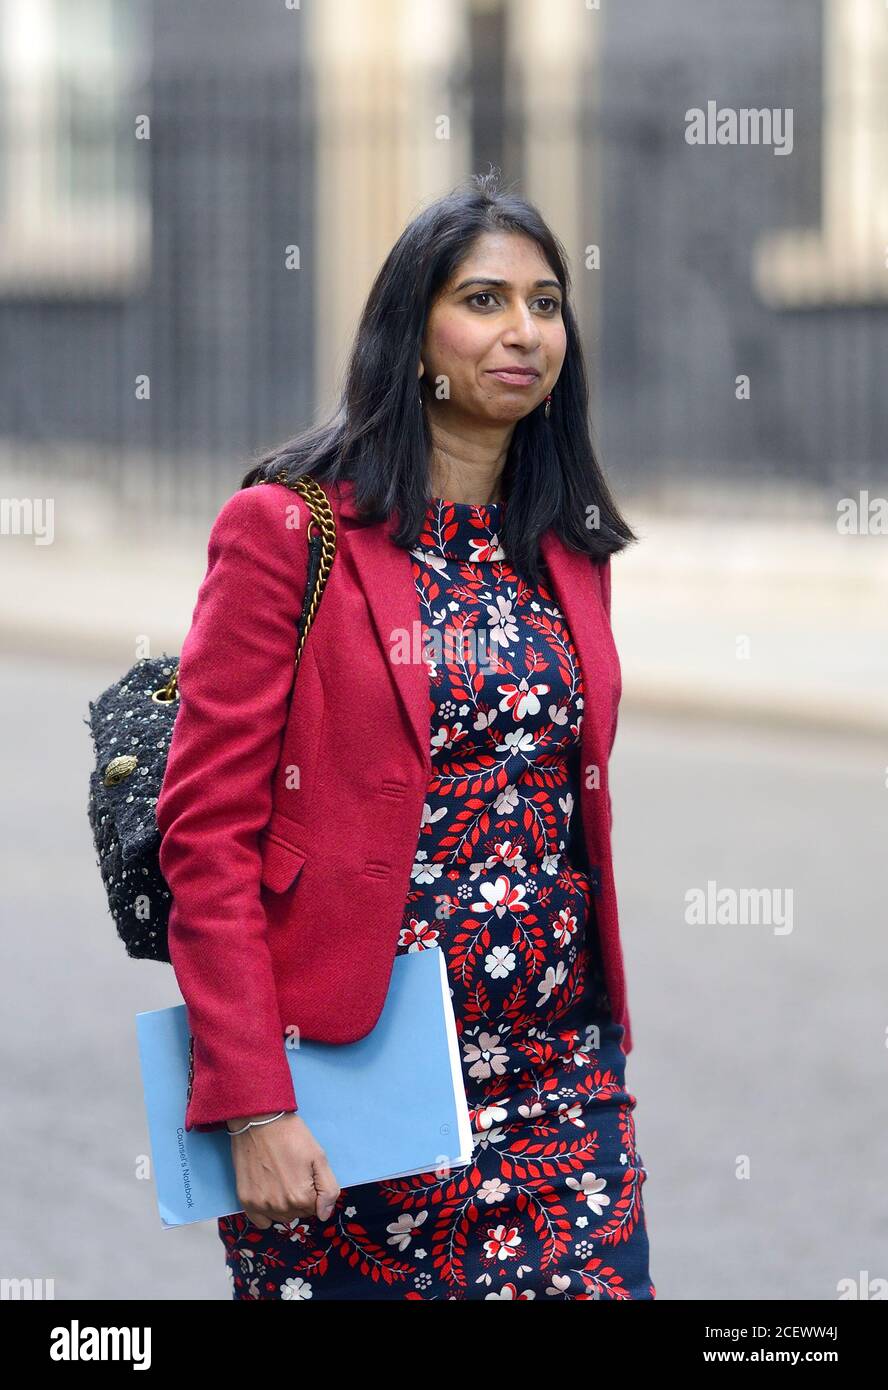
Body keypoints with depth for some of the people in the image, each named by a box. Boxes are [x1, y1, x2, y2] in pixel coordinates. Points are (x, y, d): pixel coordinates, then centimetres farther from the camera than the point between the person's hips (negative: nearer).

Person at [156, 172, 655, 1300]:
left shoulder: (569, 549, 12)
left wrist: (608, 1048, 13)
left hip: (562, 1082, 5)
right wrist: (254, 1105, -16)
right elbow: (207, 828, -9)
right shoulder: (288, 527, -5)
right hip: (354, 1083, -4)